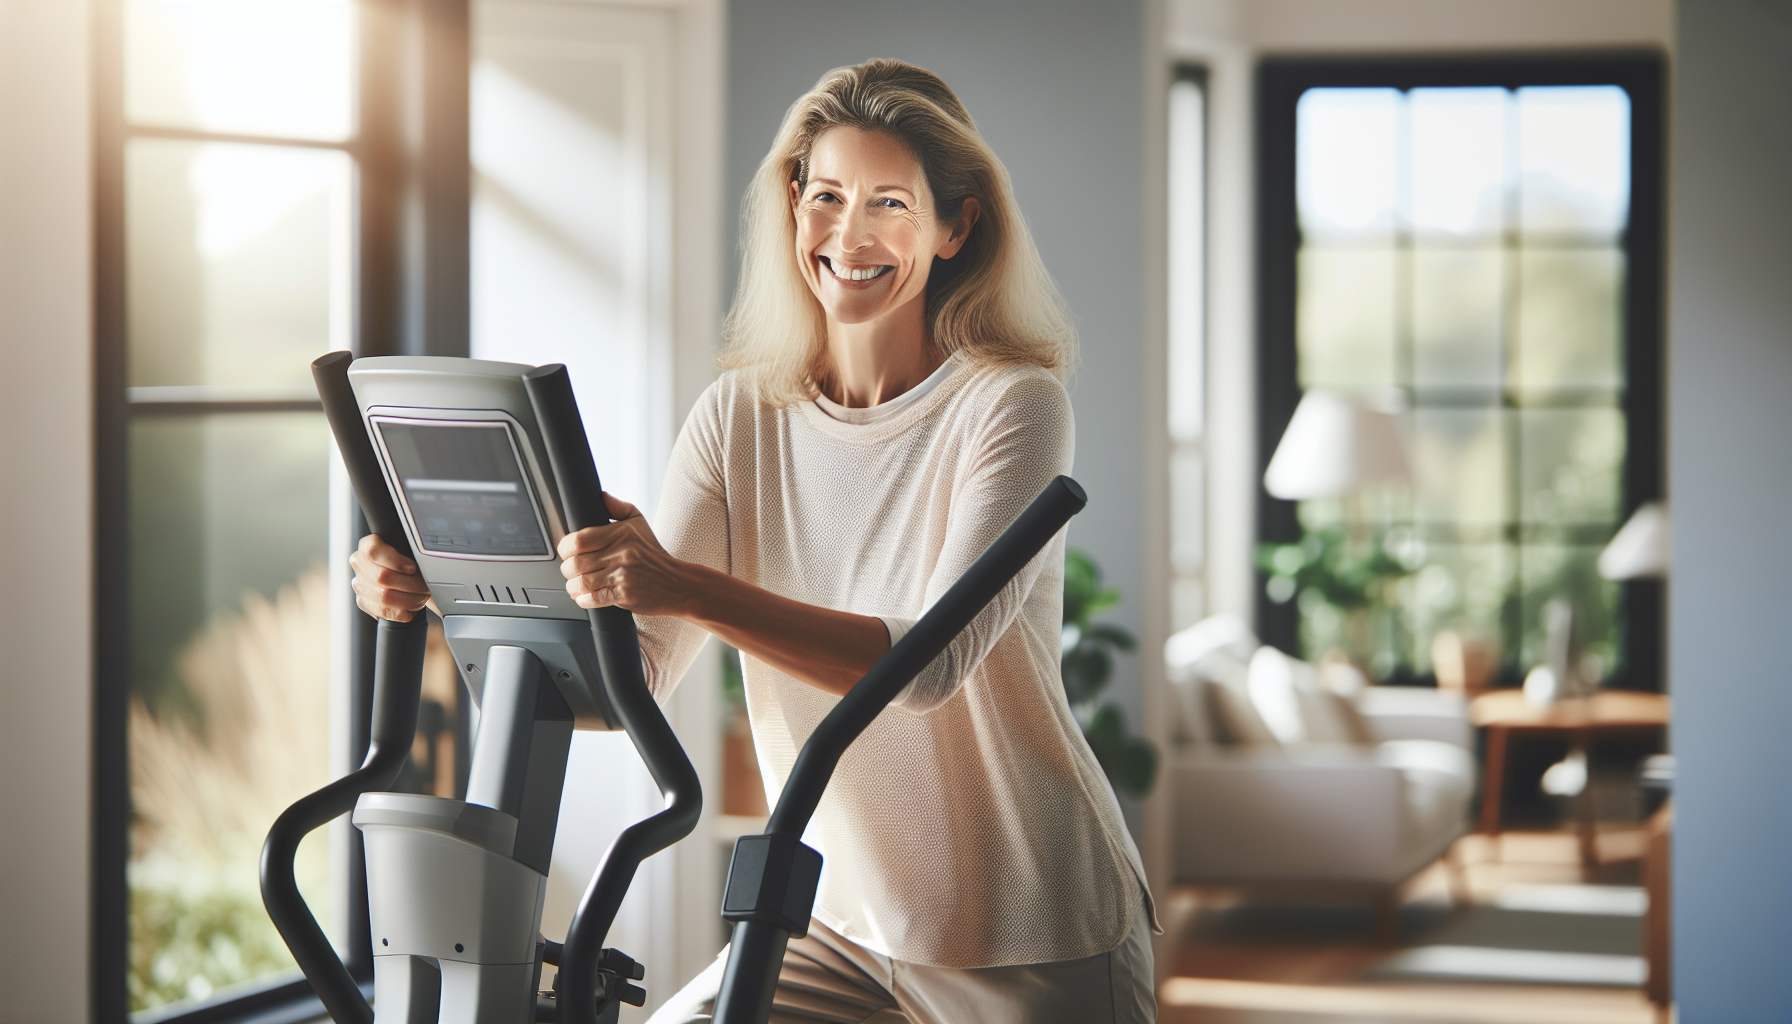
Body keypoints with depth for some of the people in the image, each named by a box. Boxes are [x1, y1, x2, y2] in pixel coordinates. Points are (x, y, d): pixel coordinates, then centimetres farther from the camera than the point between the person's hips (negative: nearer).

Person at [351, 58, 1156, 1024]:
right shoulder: (741, 416, -1)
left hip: (1037, 941, -4)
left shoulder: (1013, 404, -14)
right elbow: (631, 676, -7)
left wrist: (686, 588, -40)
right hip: (846, 919, 4)